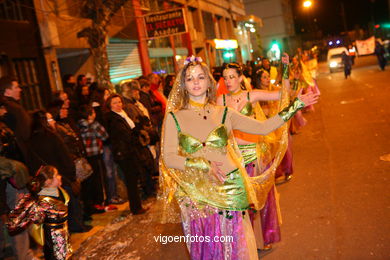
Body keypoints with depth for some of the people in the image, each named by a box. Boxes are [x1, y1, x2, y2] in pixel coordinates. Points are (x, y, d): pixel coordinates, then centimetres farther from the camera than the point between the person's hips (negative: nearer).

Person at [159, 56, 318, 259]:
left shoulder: (223, 113, 2)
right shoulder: (174, 117, -3)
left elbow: (263, 127, 0)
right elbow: (169, 158, -8)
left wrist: (296, 105, -1)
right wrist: (204, 164, -20)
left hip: (230, 190, 1)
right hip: (196, 195, -1)